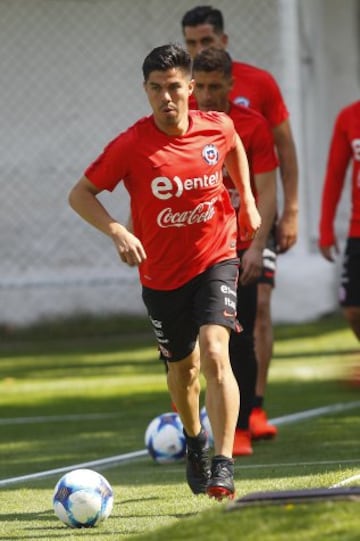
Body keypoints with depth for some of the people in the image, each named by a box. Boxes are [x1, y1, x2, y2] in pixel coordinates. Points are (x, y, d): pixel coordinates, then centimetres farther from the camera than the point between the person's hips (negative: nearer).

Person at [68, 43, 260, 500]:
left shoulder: (217, 128, -9)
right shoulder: (130, 146, -17)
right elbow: (80, 194, -11)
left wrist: (247, 199, 12)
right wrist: (116, 231, -26)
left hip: (215, 261, 0)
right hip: (161, 274, 1)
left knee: (214, 355, -21)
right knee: (182, 367, 15)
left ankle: (223, 465, -21)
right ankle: (194, 441, 47)